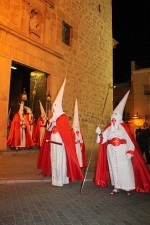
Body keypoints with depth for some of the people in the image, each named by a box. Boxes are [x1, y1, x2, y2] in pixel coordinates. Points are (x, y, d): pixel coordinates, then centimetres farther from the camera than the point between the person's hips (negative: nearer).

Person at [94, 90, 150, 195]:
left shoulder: (124, 126, -3)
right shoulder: (109, 127, 9)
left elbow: (129, 140, -7)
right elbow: (103, 138, 3)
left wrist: (129, 152, -14)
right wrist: (99, 133, -15)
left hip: (122, 150, -3)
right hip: (112, 150, 4)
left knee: (125, 167, -2)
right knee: (114, 167, 7)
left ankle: (128, 187, 13)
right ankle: (116, 187, 17)